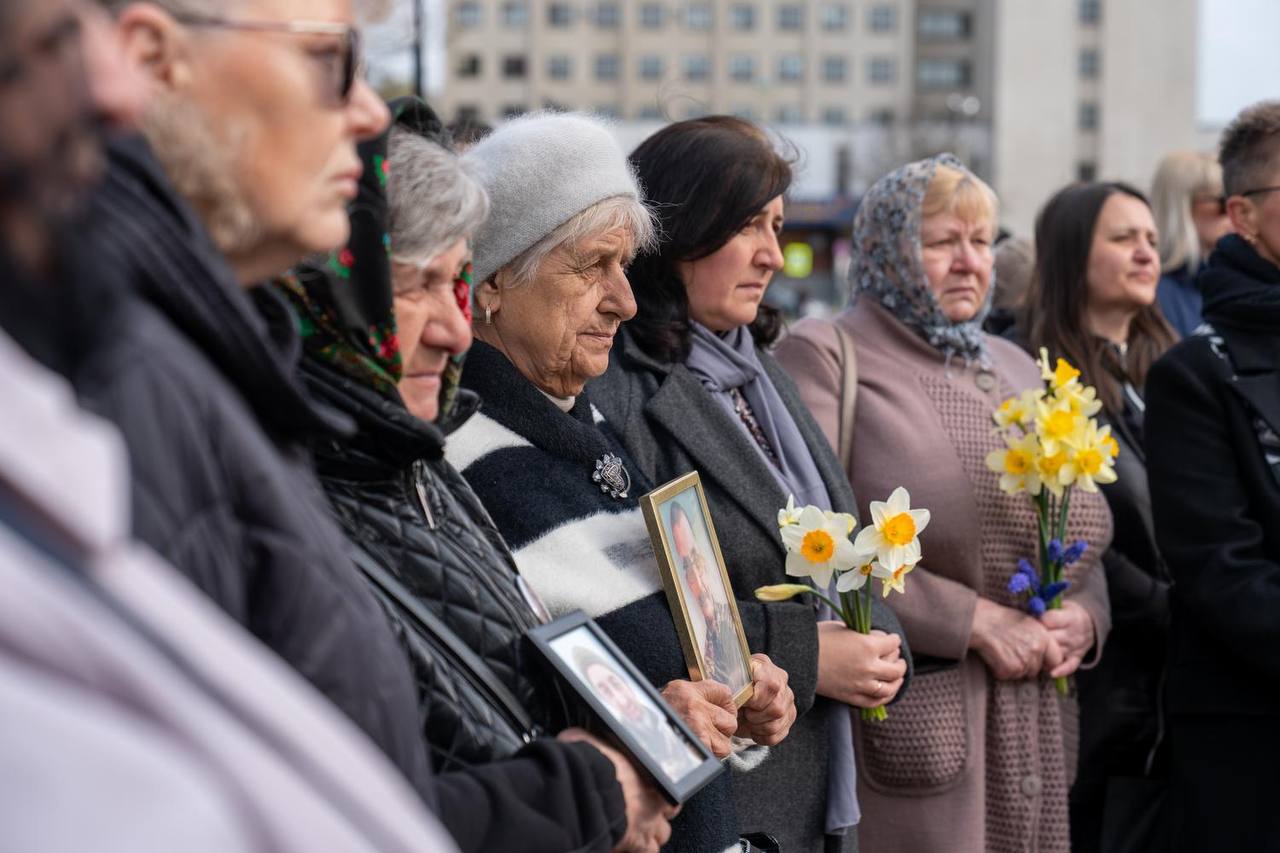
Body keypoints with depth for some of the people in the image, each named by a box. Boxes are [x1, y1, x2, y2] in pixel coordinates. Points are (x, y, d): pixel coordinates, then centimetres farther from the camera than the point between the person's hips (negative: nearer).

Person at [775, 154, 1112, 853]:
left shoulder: (1014, 369, 19)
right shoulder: (823, 358, -4)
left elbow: (1086, 535, 23)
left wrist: (1084, 615, 0)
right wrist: (974, 620, -16)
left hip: (1031, 732, 7)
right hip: (904, 730, -6)